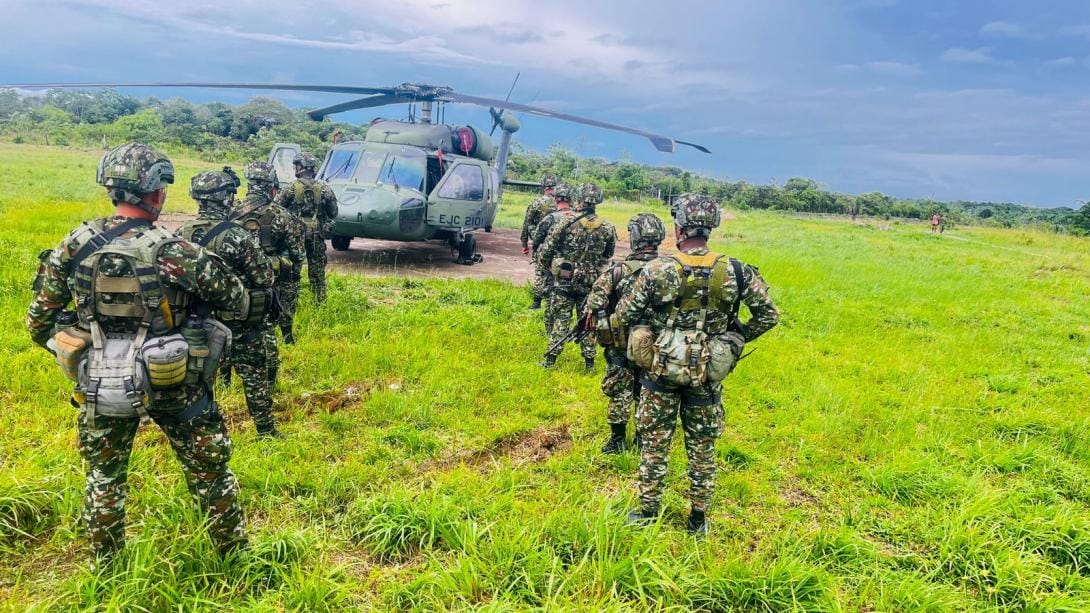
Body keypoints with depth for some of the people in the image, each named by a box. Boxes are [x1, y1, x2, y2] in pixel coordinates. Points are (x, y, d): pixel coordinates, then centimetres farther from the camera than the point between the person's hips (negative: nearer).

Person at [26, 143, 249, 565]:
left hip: (99, 385, 4)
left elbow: (39, 321, 2)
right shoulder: (173, 251, -18)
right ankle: (235, 554, 27)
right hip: (172, 384, -3)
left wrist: (69, 351, 20)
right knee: (209, 470, 13)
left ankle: (104, 566, 38)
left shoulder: (73, 245, -5)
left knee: (104, 477, 23)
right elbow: (236, 299, -10)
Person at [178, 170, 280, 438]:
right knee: (255, 376, 7)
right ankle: (267, 433, 15)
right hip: (239, 322, -5)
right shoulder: (237, 236, -21)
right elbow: (266, 277, -16)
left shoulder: (182, 233, -2)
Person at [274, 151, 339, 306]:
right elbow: (333, 214, 2)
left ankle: (289, 307, 10)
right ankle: (320, 302, 18)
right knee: (317, 269, 12)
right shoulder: (324, 189, -3)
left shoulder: (292, 188, -9)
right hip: (317, 236, 2)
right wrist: (327, 229, 15)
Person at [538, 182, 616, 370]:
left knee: (560, 320, 6)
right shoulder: (607, 228, -3)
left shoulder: (564, 222, -12)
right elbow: (608, 255, 10)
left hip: (564, 280, -2)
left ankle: (550, 360, 9)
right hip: (590, 283, 2)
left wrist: (545, 264, 10)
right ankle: (589, 362, 17)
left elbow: (547, 249, -8)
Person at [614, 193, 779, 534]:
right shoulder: (736, 272, -7)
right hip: (707, 375, 2)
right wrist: (736, 338, 11)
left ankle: (648, 513, 23)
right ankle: (699, 519, 27)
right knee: (702, 447, 15)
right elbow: (769, 315, -1)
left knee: (654, 443, 12)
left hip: (661, 369, -2)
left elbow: (624, 315, -9)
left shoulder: (657, 270, -13)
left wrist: (641, 341, 10)